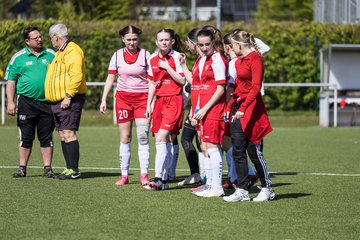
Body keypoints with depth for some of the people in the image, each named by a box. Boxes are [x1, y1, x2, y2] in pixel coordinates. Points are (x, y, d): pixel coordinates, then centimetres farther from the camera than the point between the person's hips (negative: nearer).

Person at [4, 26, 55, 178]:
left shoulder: (51, 55, 9)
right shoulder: (18, 58, 4)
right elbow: (10, 81, 4)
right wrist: (10, 102, -5)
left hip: (47, 102, 1)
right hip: (26, 102, -1)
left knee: (46, 138, 4)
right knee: (26, 137, 2)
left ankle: (47, 168, 9)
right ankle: (22, 168, 8)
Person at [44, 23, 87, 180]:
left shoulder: (72, 51, -12)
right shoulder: (60, 53, 21)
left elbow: (76, 76, -22)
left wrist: (68, 96, -25)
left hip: (68, 101, -10)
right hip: (58, 101, 10)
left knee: (68, 133, -13)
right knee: (63, 135, 9)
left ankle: (74, 170, -14)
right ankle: (69, 168, 12)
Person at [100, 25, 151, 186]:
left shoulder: (145, 55, -2)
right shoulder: (117, 55, 4)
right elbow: (110, 79, 8)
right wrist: (104, 100, 2)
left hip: (142, 97, -2)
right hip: (123, 97, 2)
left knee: (143, 136, -11)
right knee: (125, 138, 3)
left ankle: (144, 174, -6)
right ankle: (124, 175, 8)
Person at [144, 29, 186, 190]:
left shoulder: (177, 57, -5)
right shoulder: (152, 59, 12)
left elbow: (182, 80, -9)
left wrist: (167, 67, -13)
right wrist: (149, 104, 15)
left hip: (174, 101, -6)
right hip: (159, 100, 6)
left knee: (161, 139, -16)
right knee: (165, 141, 5)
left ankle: (159, 179, -17)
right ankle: (164, 179, 8)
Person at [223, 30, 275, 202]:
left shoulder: (255, 59, -10)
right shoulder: (239, 61, 15)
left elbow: (256, 88, -17)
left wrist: (243, 108, -23)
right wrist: (230, 107, 13)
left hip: (251, 108, -9)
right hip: (238, 108, 9)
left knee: (254, 151, -3)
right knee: (238, 152, 3)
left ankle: (267, 189, 9)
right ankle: (242, 191, 5)